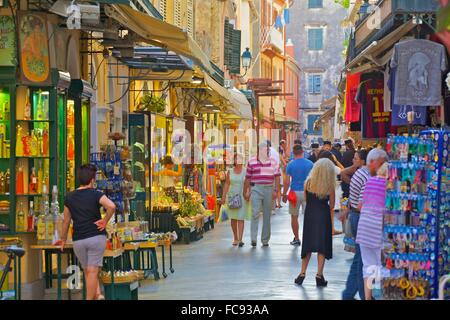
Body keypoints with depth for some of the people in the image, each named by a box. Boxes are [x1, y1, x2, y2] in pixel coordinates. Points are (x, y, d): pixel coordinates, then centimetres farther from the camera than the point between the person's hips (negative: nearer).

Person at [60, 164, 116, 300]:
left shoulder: (69, 197, 6)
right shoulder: (96, 194, -4)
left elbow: (66, 221, 12)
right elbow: (112, 206, -23)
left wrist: (63, 239, 23)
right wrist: (105, 221, -8)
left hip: (78, 239, 3)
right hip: (96, 236, -3)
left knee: (87, 271, 17)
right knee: (93, 271, -2)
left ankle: (97, 294, 6)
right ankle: (90, 298, -2)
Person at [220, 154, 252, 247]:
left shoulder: (245, 171, 0)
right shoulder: (230, 172, 7)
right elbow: (227, 184, 9)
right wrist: (223, 196, 4)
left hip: (242, 197, -2)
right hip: (231, 196, 3)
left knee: (240, 218, -8)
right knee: (233, 219, 6)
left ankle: (240, 239, -11)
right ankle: (235, 238, 19)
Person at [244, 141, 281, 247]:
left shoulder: (273, 161, 8)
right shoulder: (252, 161, 5)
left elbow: (277, 177, 6)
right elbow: (248, 178, 8)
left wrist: (276, 190, -4)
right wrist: (246, 192, 7)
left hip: (269, 189, 2)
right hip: (256, 189, -2)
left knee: (267, 215, 7)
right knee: (255, 213, -13)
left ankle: (265, 240, 15)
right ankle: (253, 238, -13)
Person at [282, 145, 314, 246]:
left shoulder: (291, 165, -5)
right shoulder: (310, 164, -1)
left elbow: (287, 182, -7)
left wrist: (284, 194, 3)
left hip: (295, 192, -1)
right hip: (307, 192, 1)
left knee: (294, 216, 10)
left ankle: (296, 239, 14)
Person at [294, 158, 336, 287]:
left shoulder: (309, 182, -5)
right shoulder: (329, 186, -11)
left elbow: (306, 199, 4)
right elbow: (331, 205, -3)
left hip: (310, 215, 3)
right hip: (324, 216, -3)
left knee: (308, 245, 14)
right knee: (322, 246, 5)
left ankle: (302, 273, 13)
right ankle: (319, 275, 1)